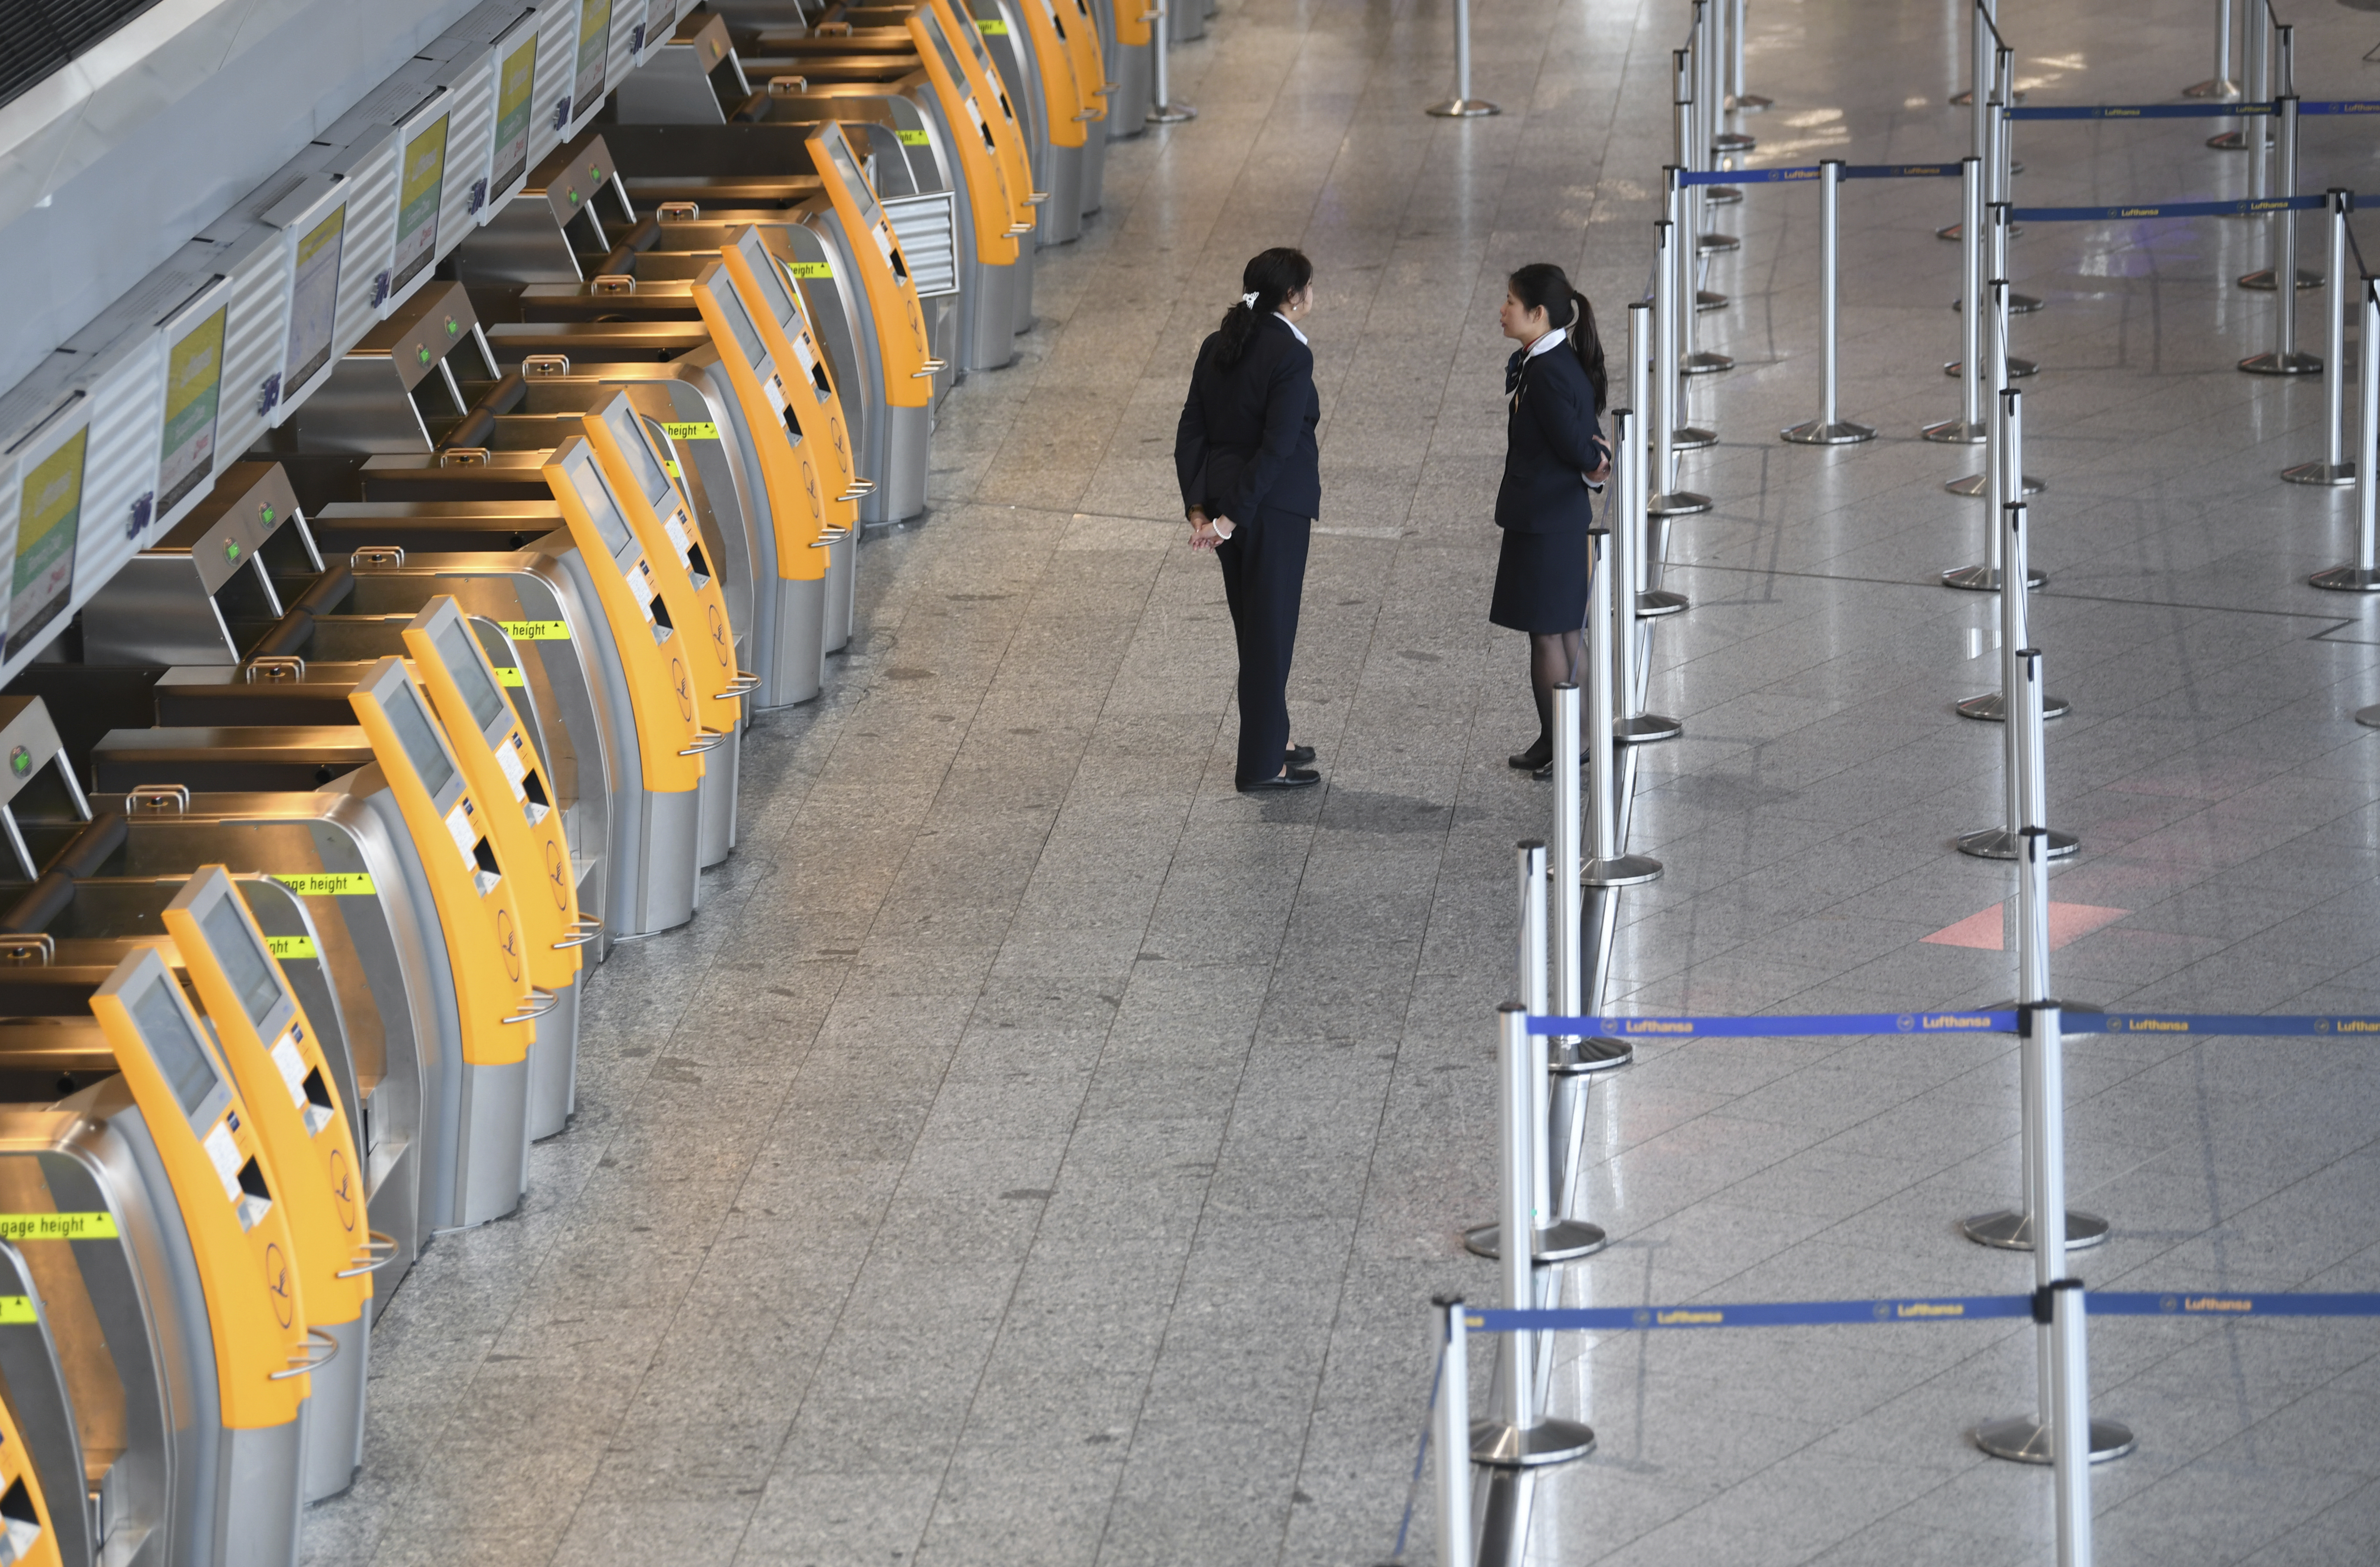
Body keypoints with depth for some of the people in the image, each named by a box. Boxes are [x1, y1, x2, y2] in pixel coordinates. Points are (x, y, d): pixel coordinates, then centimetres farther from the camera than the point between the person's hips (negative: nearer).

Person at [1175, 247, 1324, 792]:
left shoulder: (1218, 346, 6)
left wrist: (1199, 508, 1)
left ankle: (1270, 742, 33)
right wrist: (1232, 518, -18)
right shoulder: (1291, 355, -17)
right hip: (1273, 509, -8)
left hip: (1224, 497, 8)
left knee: (1255, 629, 21)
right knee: (1271, 633, 1)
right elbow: (1277, 446, -21)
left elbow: (1192, 431, 5)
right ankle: (1260, 766, 6)